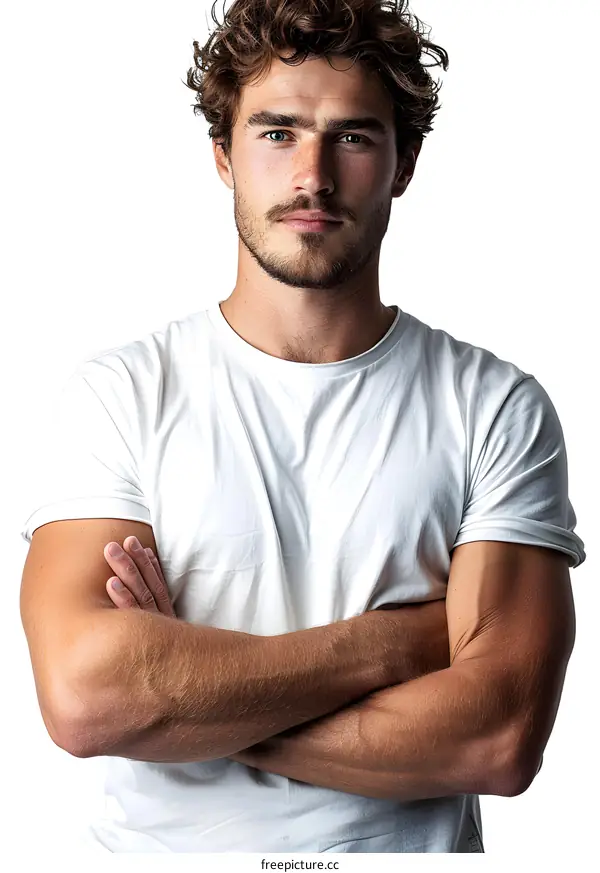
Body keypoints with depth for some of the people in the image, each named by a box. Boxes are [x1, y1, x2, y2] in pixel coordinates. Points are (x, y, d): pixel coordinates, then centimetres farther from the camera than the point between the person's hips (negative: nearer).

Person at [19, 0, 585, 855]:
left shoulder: (497, 407, -9)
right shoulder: (118, 393, -9)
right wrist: (395, 642, -19)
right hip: (161, 845, 0)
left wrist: (180, 692, -20)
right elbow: (82, 695, -21)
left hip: (417, 846, 0)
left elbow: (501, 739, -18)